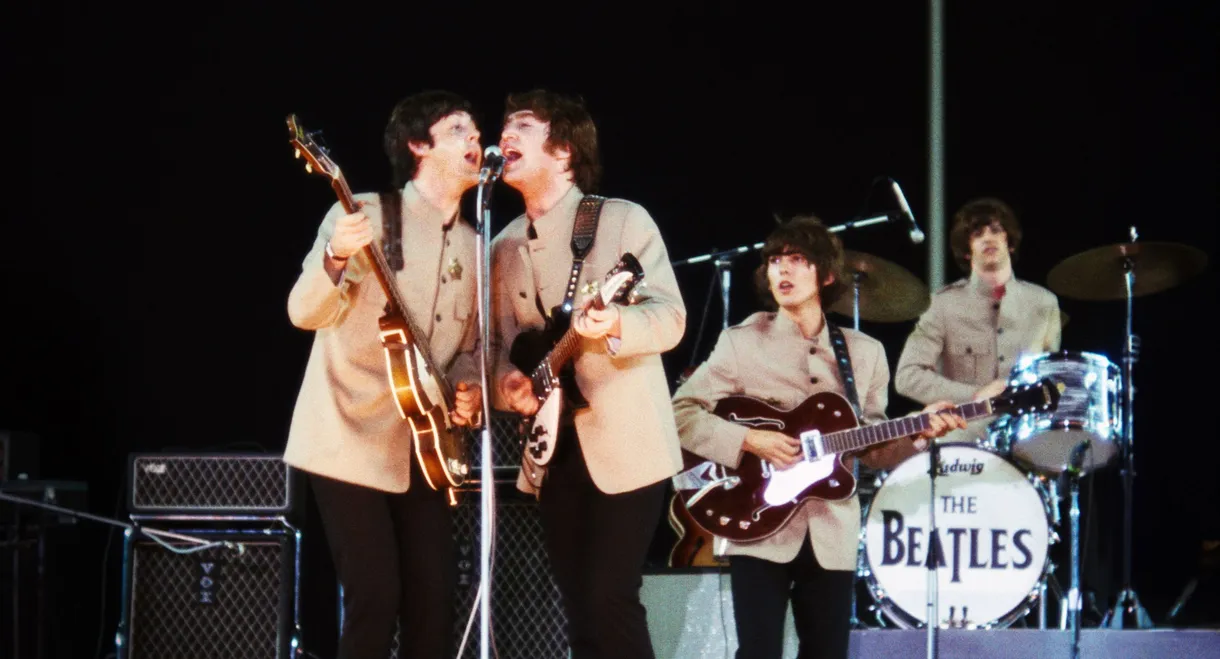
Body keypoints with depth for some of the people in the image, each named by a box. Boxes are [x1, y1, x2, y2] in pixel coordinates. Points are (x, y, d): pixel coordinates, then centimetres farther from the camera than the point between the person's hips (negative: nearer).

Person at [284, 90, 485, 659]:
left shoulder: (473, 247, 12)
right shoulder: (364, 214, -7)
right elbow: (306, 313, -14)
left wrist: (468, 387, -2)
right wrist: (336, 260, -34)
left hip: (423, 450, 6)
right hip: (351, 442, -6)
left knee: (436, 598, 3)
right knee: (375, 599, -11)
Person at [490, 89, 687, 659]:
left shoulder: (624, 220, -5)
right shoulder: (504, 247, 13)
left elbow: (671, 317, -12)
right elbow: (500, 341, 16)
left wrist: (615, 325, -32)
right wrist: (506, 381, -6)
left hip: (624, 445, -6)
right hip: (552, 448, 6)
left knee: (609, 602, -14)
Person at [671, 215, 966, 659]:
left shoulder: (864, 353, 9)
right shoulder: (742, 342, -1)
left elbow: (870, 448, 13)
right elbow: (680, 412, -5)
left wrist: (917, 434, -5)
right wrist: (749, 440, -16)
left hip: (832, 535, 4)